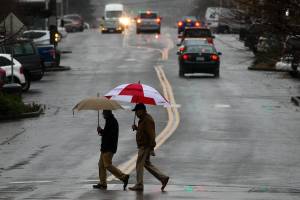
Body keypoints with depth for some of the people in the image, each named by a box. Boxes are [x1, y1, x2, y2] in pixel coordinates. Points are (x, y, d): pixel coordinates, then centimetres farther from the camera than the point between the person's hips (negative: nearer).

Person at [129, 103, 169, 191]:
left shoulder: (147, 120, -19)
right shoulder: (143, 119, 15)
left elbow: (151, 135, -23)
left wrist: (151, 148, -26)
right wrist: (136, 128, 6)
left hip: (145, 147, -11)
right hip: (143, 146, 11)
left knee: (139, 165, -4)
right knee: (147, 164, 15)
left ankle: (139, 185, 1)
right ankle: (163, 178, 13)